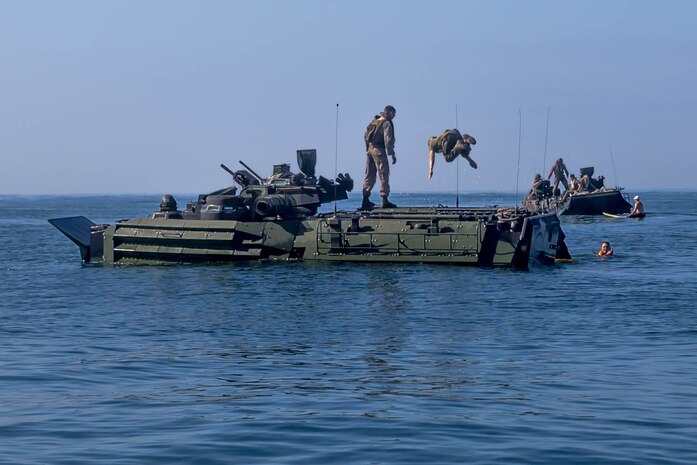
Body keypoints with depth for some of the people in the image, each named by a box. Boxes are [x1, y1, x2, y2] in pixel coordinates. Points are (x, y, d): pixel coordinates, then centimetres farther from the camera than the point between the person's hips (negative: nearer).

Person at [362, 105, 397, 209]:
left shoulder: (375, 121, 16)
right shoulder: (387, 123, -8)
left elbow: (366, 136, 17)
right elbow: (388, 140, -15)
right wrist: (392, 154, -13)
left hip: (370, 149, 8)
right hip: (379, 150, -8)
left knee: (370, 175, 11)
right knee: (383, 175, -6)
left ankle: (365, 200, 11)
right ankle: (385, 200, -10)